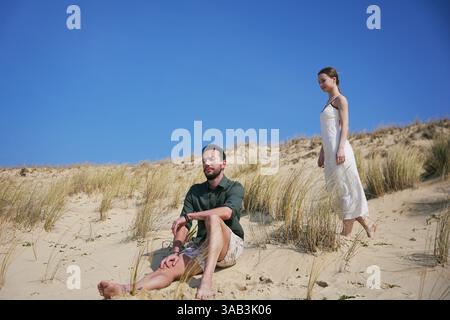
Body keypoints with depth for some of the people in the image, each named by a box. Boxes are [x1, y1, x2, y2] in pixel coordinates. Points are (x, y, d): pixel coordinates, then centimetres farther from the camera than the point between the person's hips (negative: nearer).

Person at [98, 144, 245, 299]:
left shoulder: (234, 188, 1)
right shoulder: (195, 191, 13)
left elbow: (226, 212, -22)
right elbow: (184, 225, 2)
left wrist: (188, 216, -17)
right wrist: (175, 252, -16)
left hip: (230, 245, -3)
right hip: (201, 245, 4)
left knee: (213, 218, -34)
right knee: (169, 269, -24)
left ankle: (206, 281, -48)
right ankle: (126, 290, -50)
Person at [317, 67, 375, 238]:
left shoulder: (340, 99, -2)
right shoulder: (329, 102, 22)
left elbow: (344, 126, -10)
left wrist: (341, 149, -20)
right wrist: (322, 153, 21)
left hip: (338, 150, -9)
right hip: (329, 151, 9)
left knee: (345, 189, -4)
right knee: (337, 191, 10)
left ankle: (347, 232, 2)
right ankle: (366, 226, 17)